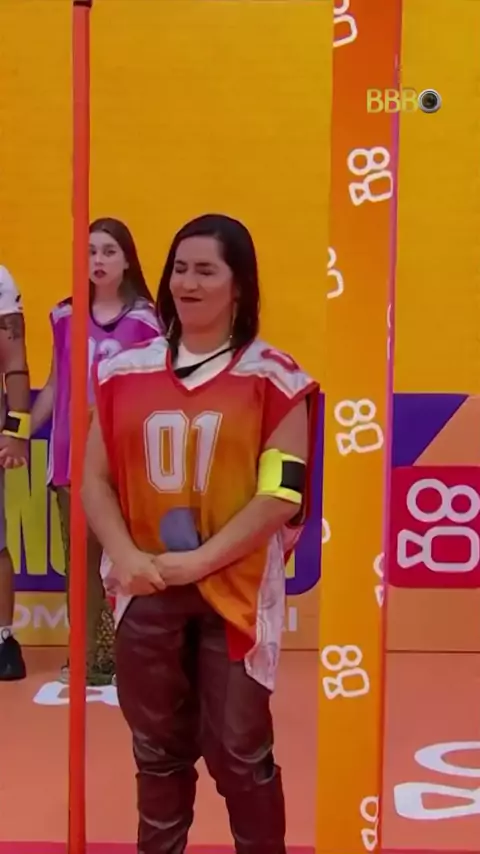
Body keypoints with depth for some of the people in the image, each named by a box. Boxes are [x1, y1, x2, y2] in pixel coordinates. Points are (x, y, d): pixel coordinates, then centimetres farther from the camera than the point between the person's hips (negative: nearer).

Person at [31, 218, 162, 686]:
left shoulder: (143, 319, -3)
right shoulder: (65, 315, 7)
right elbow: (55, 384, 13)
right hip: (71, 452, 3)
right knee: (79, 555, 9)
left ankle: (119, 653, 11)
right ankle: (86, 655, 20)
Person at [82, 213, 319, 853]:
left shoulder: (272, 377, -5)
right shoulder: (126, 371, 6)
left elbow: (282, 495, -10)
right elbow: (95, 476, 6)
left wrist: (201, 560, -16)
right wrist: (124, 555, -10)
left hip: (235, 592, -3)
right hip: (147, 591, 3)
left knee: (239, 750, 6)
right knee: (157, 747, 16)